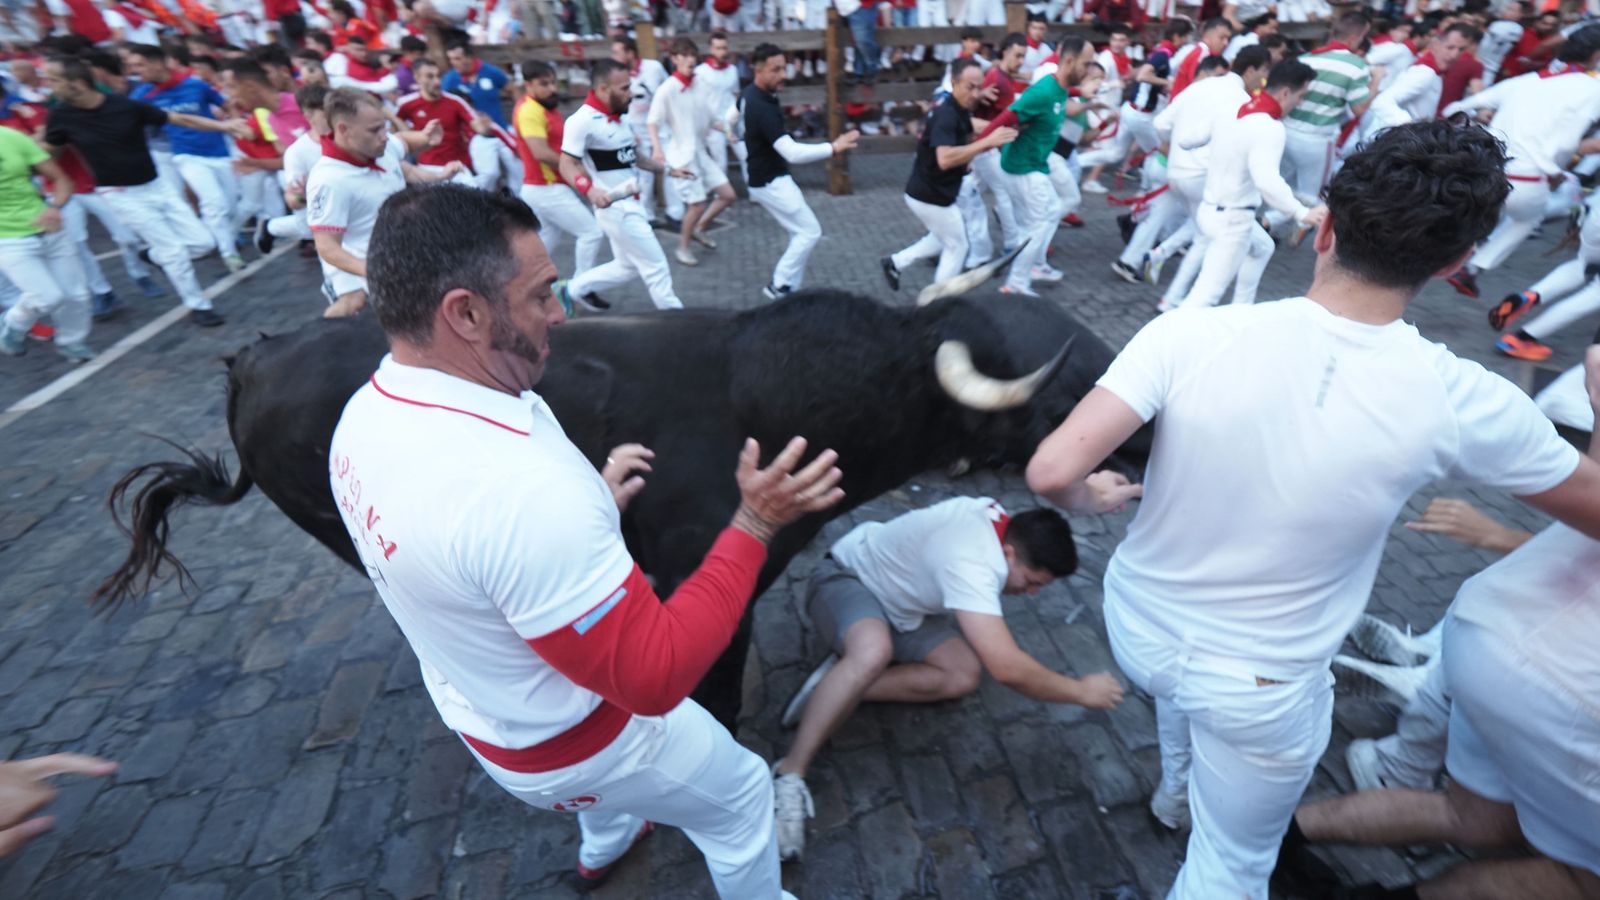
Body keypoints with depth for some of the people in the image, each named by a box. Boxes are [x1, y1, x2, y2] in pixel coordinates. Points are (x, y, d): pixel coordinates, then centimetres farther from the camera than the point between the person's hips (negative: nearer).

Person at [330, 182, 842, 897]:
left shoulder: (365, 419, -11)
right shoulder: (522, 482, -42)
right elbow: (654, 676, -35)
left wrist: (588, 507, 1)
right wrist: (753, 525, -30)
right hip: (565, 743, -8)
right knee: (741, 793, 19)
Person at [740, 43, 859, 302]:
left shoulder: (749, 94, 3)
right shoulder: (762, 108, -27)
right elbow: (793, 153, -35)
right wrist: (833, 148, -39)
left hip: (765, 178, 10)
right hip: (771, 182, -10)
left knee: (801, 231, 15)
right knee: (810, 232, -4)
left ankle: (788, 286, 19)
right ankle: (779, 287, 2)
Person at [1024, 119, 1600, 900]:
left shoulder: (1192, 332, -23)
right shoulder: (1462, 401, -19)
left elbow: (1052, 473, -27)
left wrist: (1088, 494, -3)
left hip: (1137, 627, 3)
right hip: (1258, 690, -2)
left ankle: (1176, 788, 66)